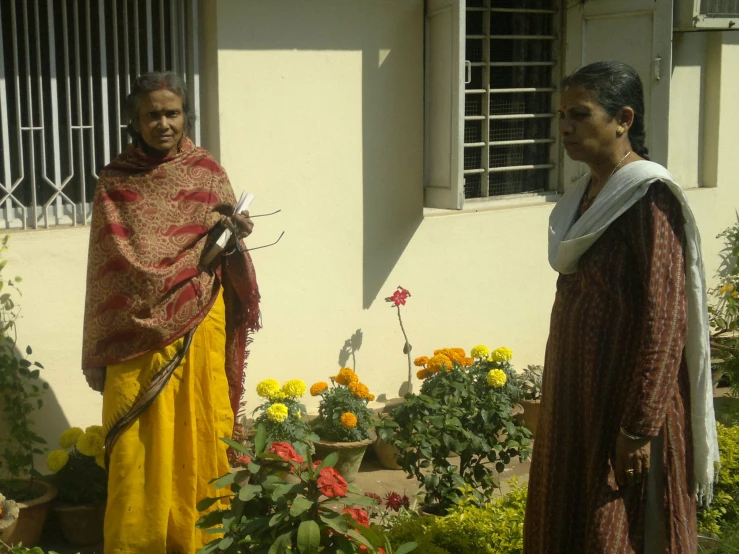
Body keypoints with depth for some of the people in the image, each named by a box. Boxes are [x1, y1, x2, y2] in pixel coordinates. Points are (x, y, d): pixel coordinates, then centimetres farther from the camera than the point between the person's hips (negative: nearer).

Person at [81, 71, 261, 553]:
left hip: (200, 325, 1)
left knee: (199, 432, 4)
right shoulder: (116, 181, 0)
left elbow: (228, 251, 5)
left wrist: (234, 234, -20)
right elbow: (119, 262, -7)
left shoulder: (208, 171, 5)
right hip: (139, 327, -1)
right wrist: (203, 236, -14)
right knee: (140, 443, -1)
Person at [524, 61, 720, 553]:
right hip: (576, 393, 8)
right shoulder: (586, 193, 8)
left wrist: (639, 428, -20)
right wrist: (560, 399, 16)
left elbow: (664, 320, -20)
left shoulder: (648, 197, -17)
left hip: (626, 397, -8)